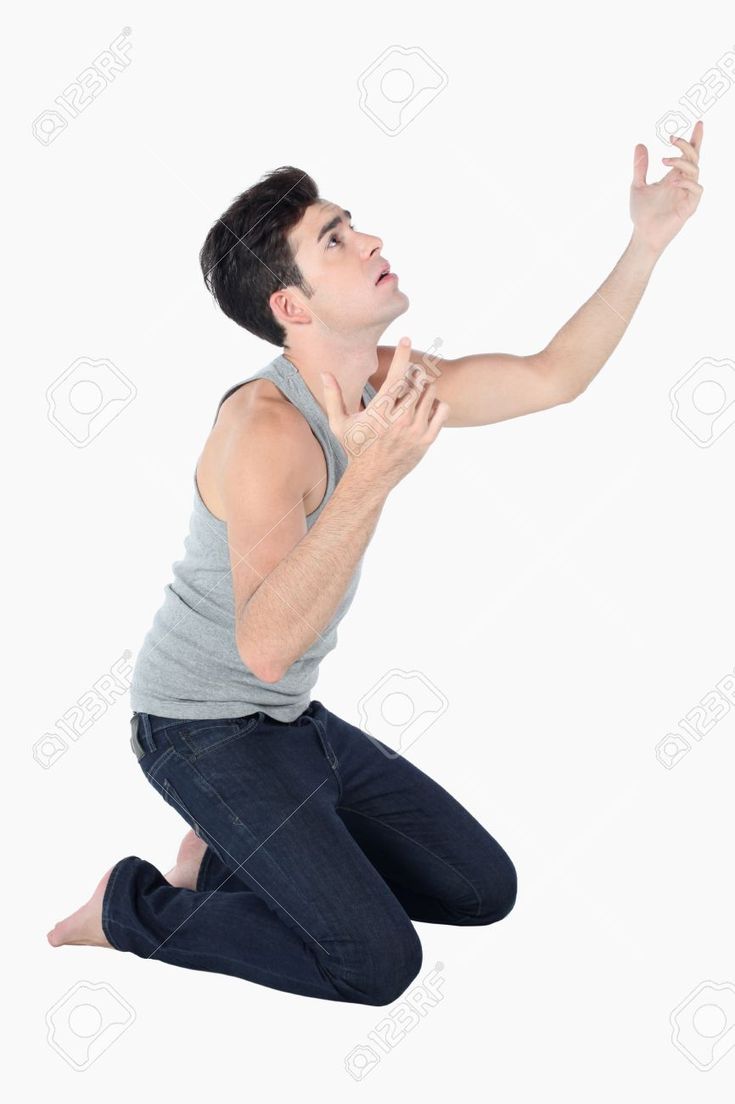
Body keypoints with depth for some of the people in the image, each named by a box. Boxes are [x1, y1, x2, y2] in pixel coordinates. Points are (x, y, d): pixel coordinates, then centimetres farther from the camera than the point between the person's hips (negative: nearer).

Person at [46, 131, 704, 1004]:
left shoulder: (386, 382, -2)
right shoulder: (266, 424, -28)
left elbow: (553, 377, 5)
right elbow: (266, 645, -38)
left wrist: (649, 239, -4)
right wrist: (371, 478, -48)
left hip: (291, 719, 8)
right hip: (205, 730, -8)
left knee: (485, 889, 9)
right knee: (378, 962, -16)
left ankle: (229, 861, 16)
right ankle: (130, 908, 2)